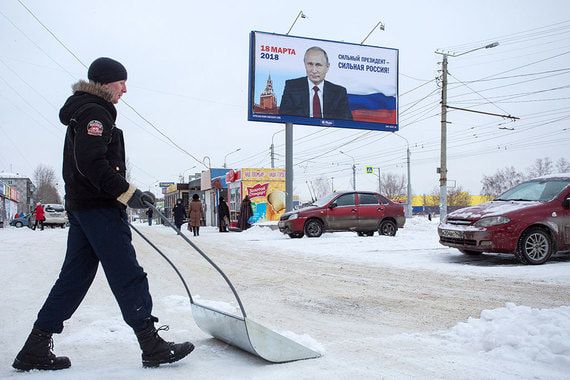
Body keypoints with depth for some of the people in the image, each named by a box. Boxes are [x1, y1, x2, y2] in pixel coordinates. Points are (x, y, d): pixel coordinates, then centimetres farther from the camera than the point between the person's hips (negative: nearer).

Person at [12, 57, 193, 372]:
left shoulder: (82, 112, 23)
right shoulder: (95, 113, -10)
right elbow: (92, 162, -23)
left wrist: (120, 195, 23)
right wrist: (127, 193, -21)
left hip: (80, 205, 10)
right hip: (99, 208, -10)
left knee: (74, 277, 12)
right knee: (128, 276, -7)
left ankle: (35, 349, 16)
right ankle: (153, 347, 0)